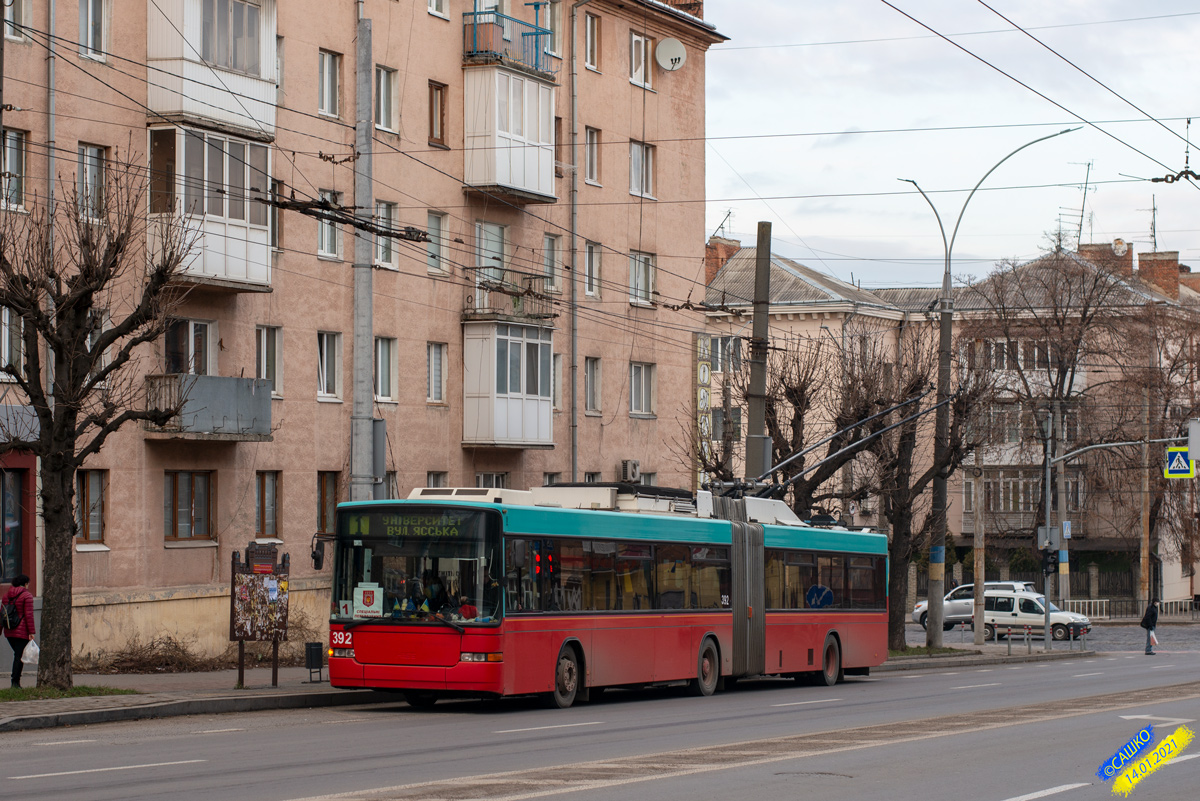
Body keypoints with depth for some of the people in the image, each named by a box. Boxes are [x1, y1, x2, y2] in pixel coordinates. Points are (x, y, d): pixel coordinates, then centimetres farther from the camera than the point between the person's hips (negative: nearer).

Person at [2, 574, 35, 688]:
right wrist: (31, 632, -13)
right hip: (22, 631, -6)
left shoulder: (6, 595, 11)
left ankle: (16, 680, 16)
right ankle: (15, 681, -5)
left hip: (9, 631, 6)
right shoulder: (27, 595, -9)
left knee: (17, 654, 19)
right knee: (20, 656, -2)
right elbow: (29, 615, -14)